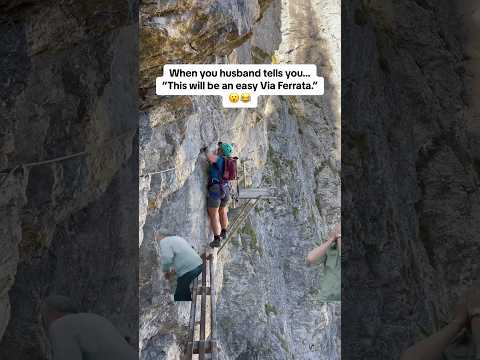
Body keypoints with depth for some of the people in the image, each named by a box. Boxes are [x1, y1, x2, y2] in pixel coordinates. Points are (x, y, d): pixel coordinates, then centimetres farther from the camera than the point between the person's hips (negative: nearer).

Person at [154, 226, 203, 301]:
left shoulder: (164, 242, -2)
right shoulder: (176, 238, 25)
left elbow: (167, 259, -19)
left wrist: (165, 271, -1)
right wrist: (174, 271, 26)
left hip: (189, 270, -9)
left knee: (179, 297, 2)